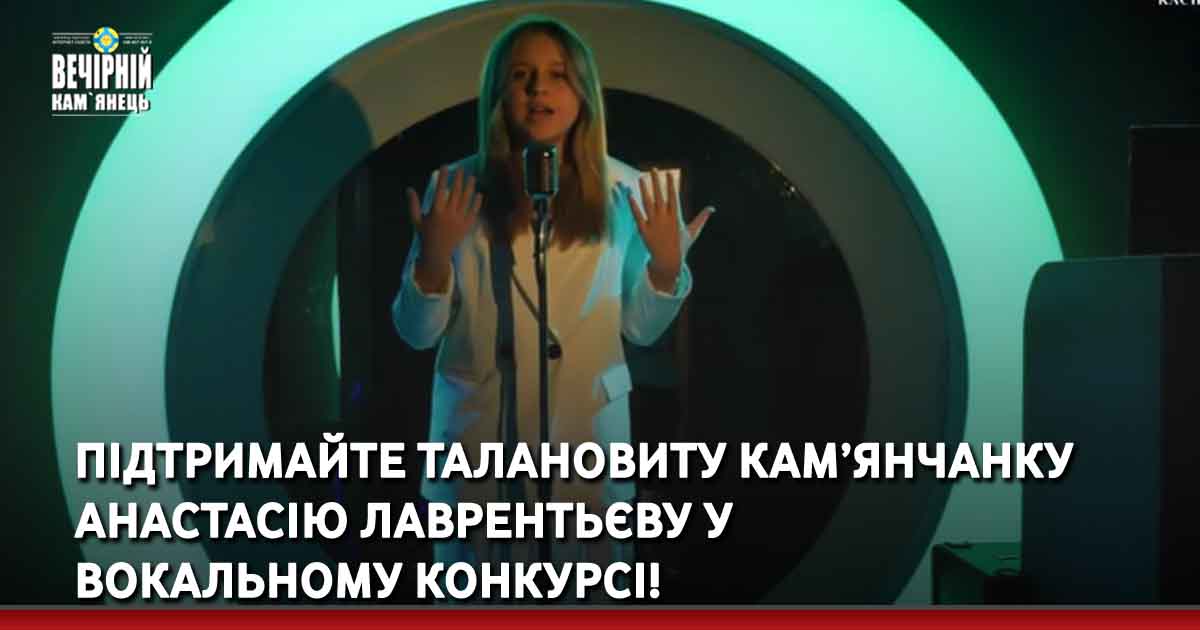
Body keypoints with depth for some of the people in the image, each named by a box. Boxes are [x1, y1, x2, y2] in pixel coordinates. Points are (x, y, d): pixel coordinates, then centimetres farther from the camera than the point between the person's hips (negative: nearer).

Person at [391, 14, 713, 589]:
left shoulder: (624, 191, -2)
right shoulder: (456, 188, -5)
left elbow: (640, 328, 3)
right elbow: (416, 333, -4)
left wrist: (668, 265, -14)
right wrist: (434, 256, -20)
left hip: (587, 428, 1)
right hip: (478, 429, 0)